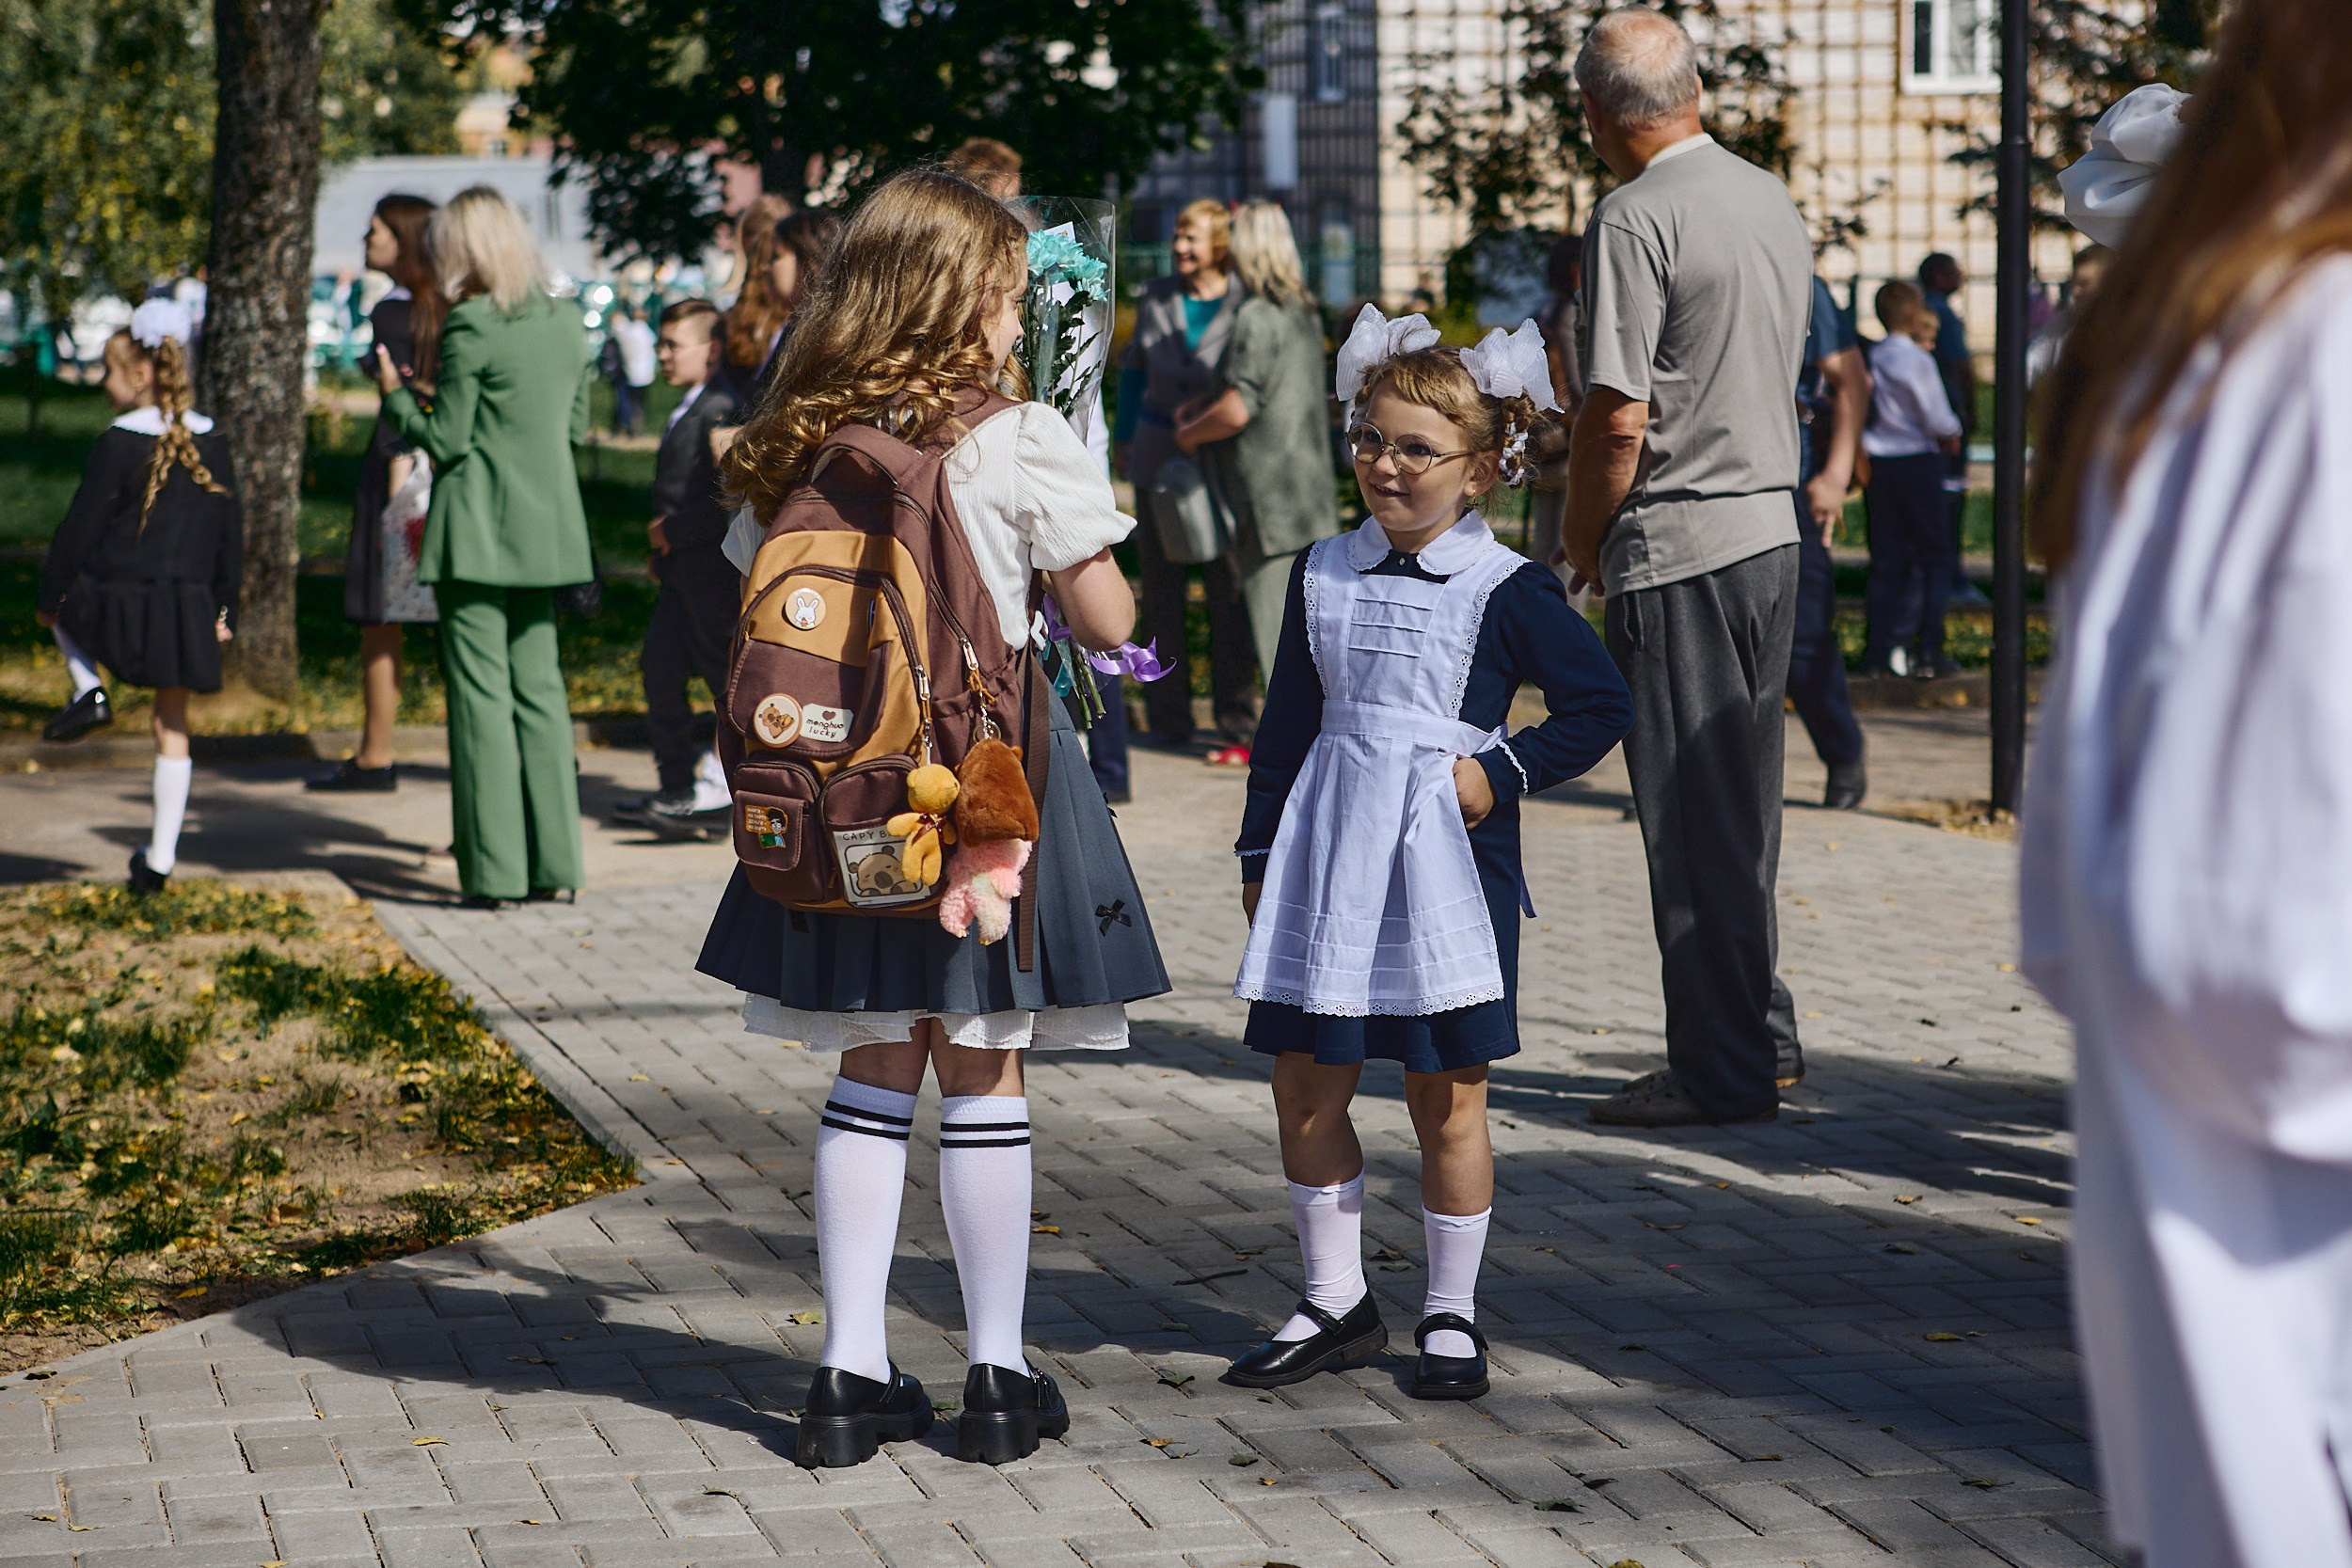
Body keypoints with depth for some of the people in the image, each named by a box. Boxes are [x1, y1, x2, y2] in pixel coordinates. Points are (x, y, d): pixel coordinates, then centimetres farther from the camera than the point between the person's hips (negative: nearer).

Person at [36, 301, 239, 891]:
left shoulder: (118, 443, -10)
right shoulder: (210, 443, 6)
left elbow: (80, 527, -8)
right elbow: (230, 532, 11)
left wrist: (50, 592, 3)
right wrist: (224, 609, 18)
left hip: (116, 602, -4)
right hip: (188, 609, 4)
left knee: (64, 607, 31)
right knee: (172, 726, 10)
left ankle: (86, 686, 9)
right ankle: (161, 855, 11)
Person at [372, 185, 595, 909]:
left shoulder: (470, 327, -14)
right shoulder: (566, 322, 6)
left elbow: (445, 439, -12)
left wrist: (396, 396, 4)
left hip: (479, 532, -6)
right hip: (547, 528, 6)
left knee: (481, 690, -1)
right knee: (540, 685, 12)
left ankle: (494, 870, -2)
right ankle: (554, 863, 12)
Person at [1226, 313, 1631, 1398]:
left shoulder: (1504, 591, -5)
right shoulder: (1323, 576, 8)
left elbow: (1600, 705, -2)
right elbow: (1286, 723, 14)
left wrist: (1503, 774, -10)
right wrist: (1261, 852, 13)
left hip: (1446, 860, -4)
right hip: (1329, 856, 4)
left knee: (1445, 1098, 2)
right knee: (1305, 1087, 6)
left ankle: (1451, 1317, 15)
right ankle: (1334, 1301, 20)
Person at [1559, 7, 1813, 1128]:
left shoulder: (1635, 220, -14)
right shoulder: (1773, 202, 11)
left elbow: (1617, 415, -19)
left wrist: (1579, 537, -3)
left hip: (1677, 543, -8)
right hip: (1773, 527, 8)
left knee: (1692, 818, -2)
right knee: (1744, 805, 17)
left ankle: (1723, 1070, 2)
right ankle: (1764, 1033, 24)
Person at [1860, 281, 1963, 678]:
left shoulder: (1871, 359, 5)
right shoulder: (1916, 361, -12)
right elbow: (1939, 422, -11)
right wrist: (1951, 434, 11)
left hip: (1876, 464, 5)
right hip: (1916, 462, -5)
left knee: (1886, 559, 9)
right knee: (1932, 556, 4)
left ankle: (1880, 652, 7)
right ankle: (1927, 651, -1)